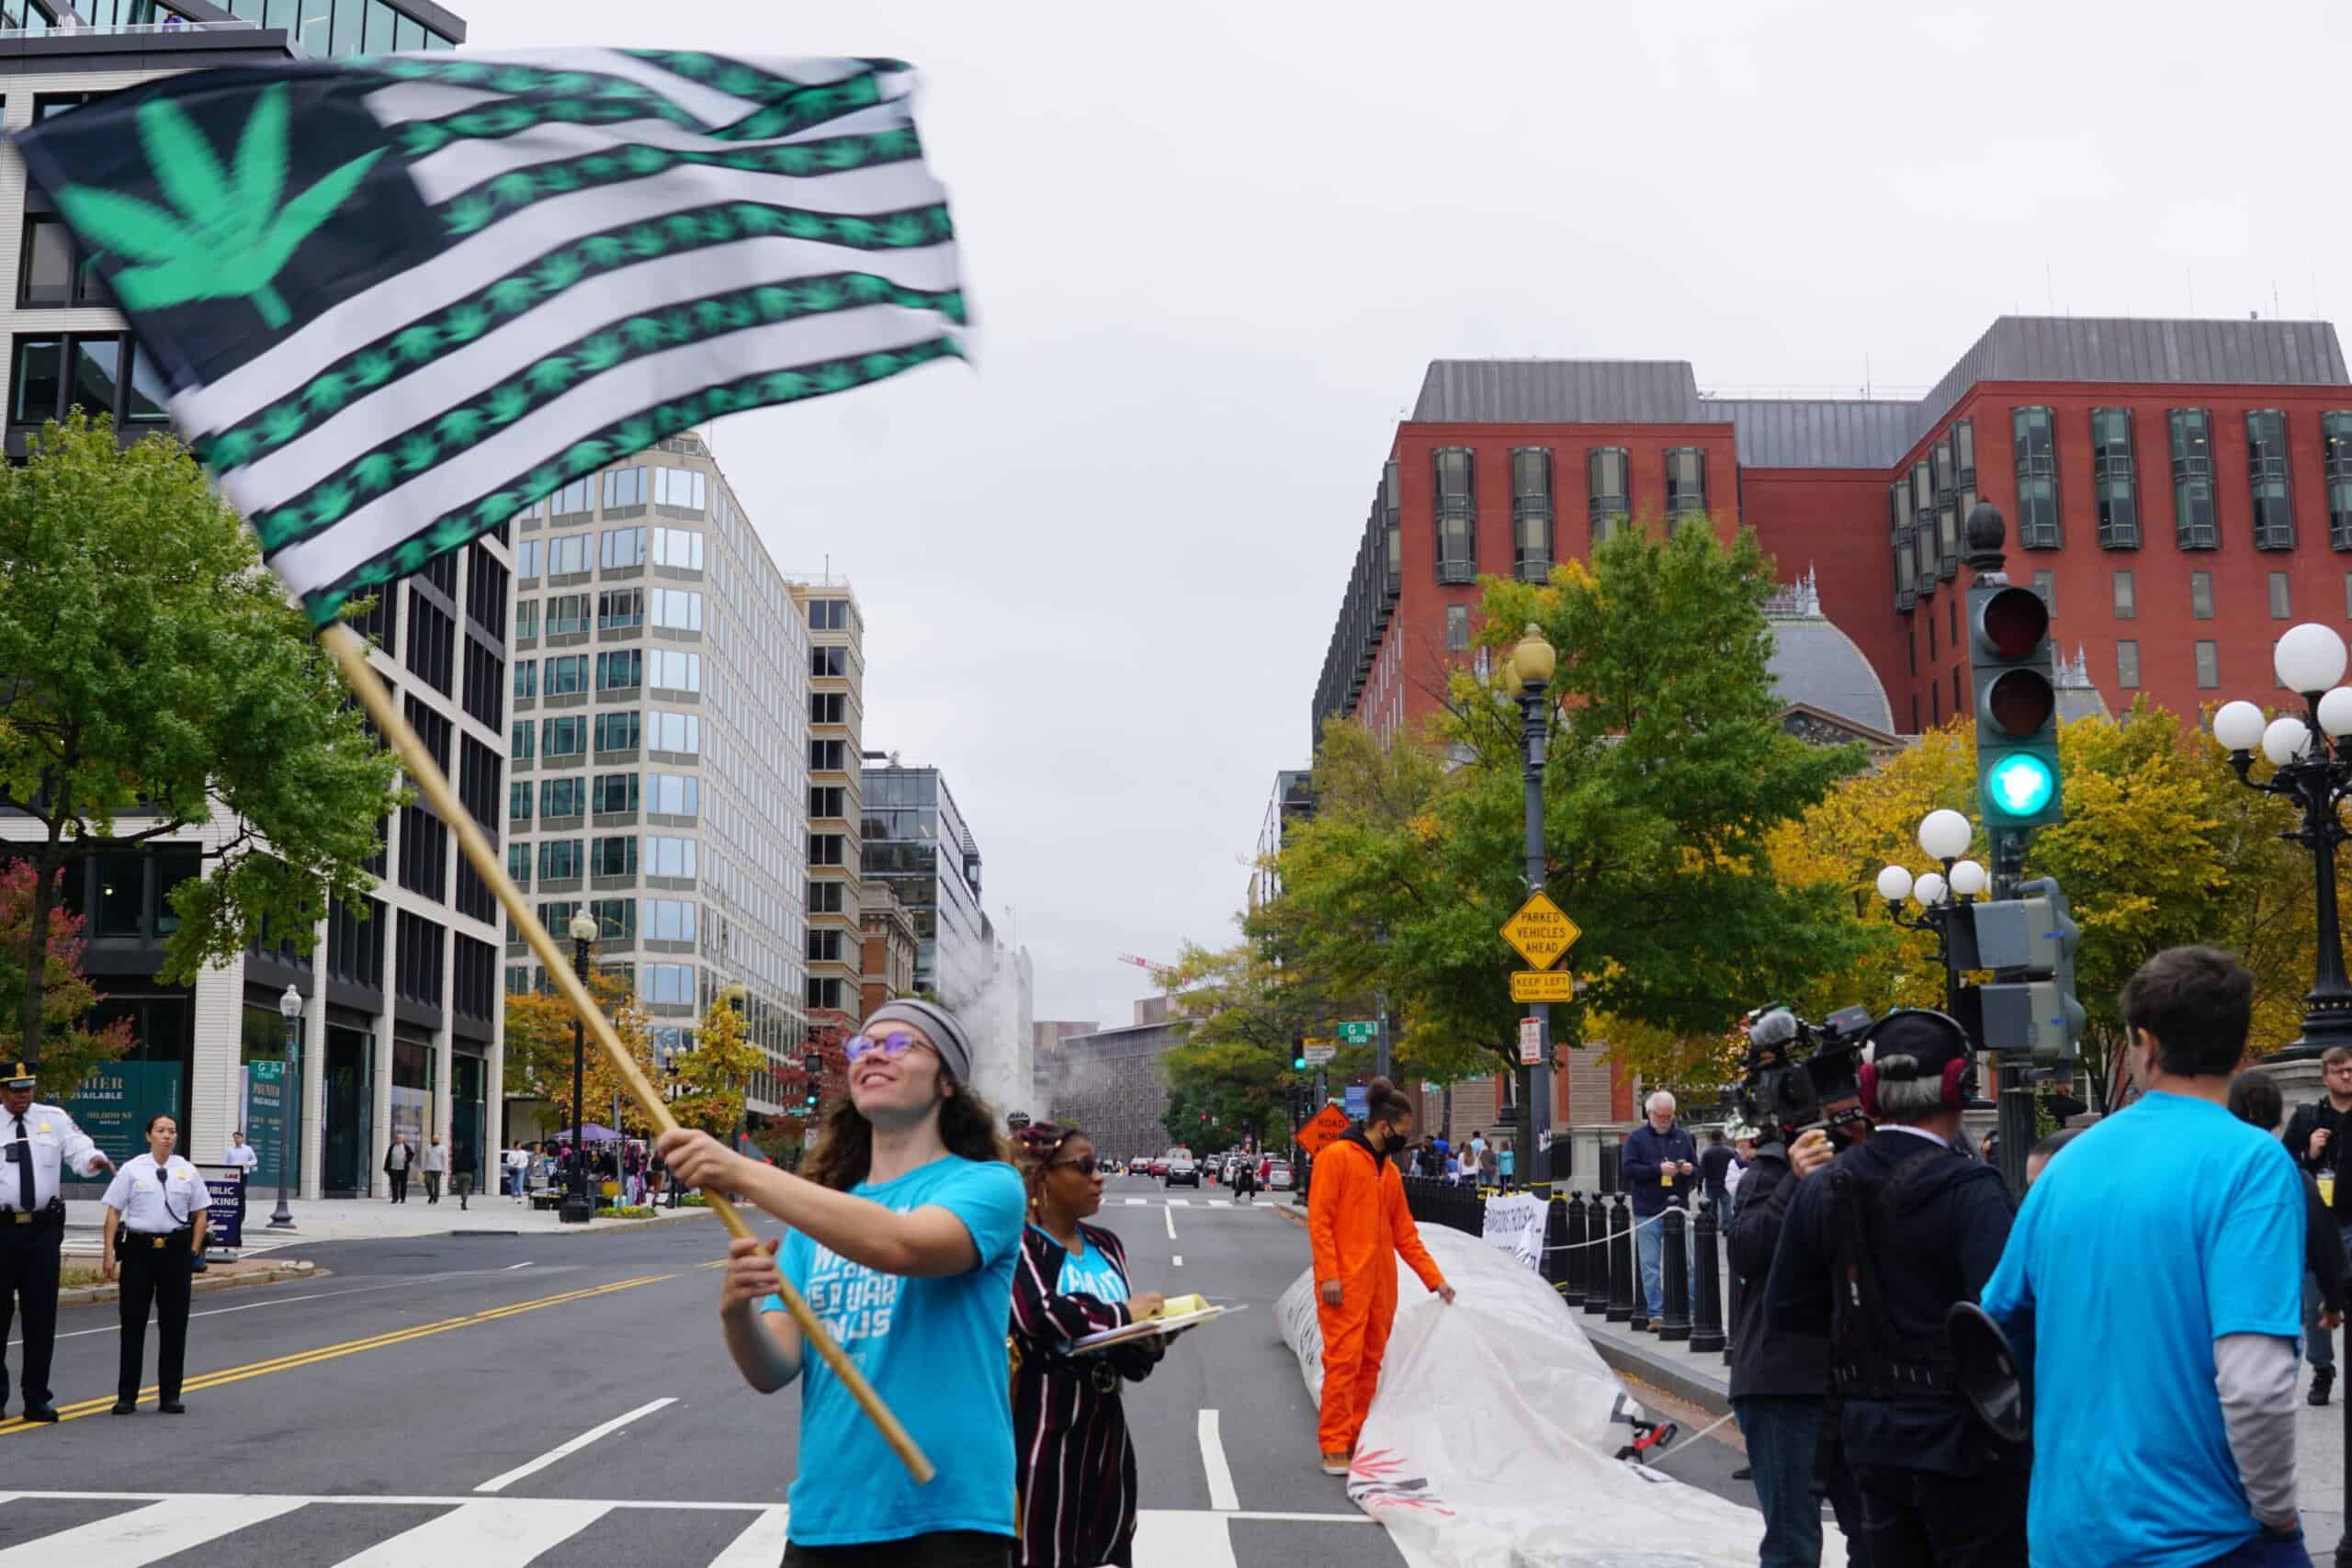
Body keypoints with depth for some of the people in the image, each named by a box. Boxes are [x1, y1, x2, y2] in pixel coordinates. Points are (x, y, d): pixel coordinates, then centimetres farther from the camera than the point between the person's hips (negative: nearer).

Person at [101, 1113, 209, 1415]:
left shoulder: (187, 1171, 7)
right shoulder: (131, 1170, 1)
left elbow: (200, 1213, 11)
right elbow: (113, 1212, -1)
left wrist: (194, 1250, 1)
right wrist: (109, 1251, -8)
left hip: (176, 1250, 2)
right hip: (138, 1249, -2)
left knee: (174, 1324, 5)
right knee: (133, 1323, 2)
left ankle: (170, 1396, 13)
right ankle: (126, 1396, 10)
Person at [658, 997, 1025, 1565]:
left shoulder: (988, 1184, -5)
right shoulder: (818, 1214, 12)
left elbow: (903, 1246, -26)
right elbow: (775, 1369, 1)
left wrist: (744, 1173, -27)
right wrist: (736, 1312, -20)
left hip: (949, 1520, -5)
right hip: (824, 1520, 5)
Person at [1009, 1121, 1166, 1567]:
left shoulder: (1105, 1246, 14)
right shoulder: (1018, 1243, -8)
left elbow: (1132, 1361, 15)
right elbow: (1037, 1314, -27)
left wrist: (1150, 1338, -9)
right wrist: (1123, 1314, -14)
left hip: (1104, 1418, 7)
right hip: (1043, 1422, -7)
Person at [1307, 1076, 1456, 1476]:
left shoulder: (1390, 1171, 17)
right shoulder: (1336, 1156, -5)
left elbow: (1405, 1234, 19)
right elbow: (1319, 1218, -10)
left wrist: (1435, 1279, 13)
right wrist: (1329, 1274, -16)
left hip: (1381, 1284, 7)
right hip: (1345, 1284, -7)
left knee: (1370, 1363, 8)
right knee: (1344, 1361, -8)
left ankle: (1357, 1443, 15)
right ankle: (1334, 1450, -3)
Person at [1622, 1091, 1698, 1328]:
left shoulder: (1683, 1137, 11)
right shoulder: (1636, 1138, 2)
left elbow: (1697, 1167, 16)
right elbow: (1627, 1169, -7)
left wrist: (1689, 1169, -8)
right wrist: (1658, 1169, -17)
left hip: (1679, 1208, 2)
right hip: (1647, 1212, -2)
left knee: (1686, 1264, 3)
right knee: (1650, 1266, 1)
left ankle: (1692, 1311, 9)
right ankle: (1656, 1314, 5)